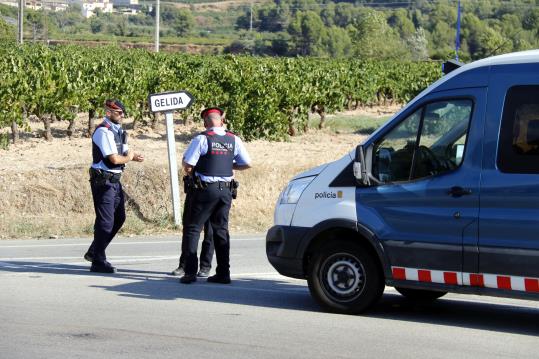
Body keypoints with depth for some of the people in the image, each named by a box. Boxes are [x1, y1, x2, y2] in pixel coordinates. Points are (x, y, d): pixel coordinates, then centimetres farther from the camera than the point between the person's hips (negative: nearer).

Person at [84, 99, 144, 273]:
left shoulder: (118, 131, 13)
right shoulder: (103, 131, -16)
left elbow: (124, 153, 18)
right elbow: (114, 159, -23)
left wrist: (134, 156, -3)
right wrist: (128, 157, -4)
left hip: (114, 181, 10)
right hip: (103, 181, -10)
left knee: (119, 218, 16)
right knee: (105, 221, -5)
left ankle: (93, 252, 27)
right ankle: (98, 262, 5)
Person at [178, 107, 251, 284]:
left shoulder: (202, 139, -10)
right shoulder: (234, 140, 3)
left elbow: (187, 164, -14)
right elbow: (247, 164, 7)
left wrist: (189, 172, 8)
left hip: (205, 189, -4)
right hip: (226, 190, 5)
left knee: (192, 229, 3)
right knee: (221, 230, 13)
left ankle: (190, 272, -5)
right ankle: (223, 273, 11)